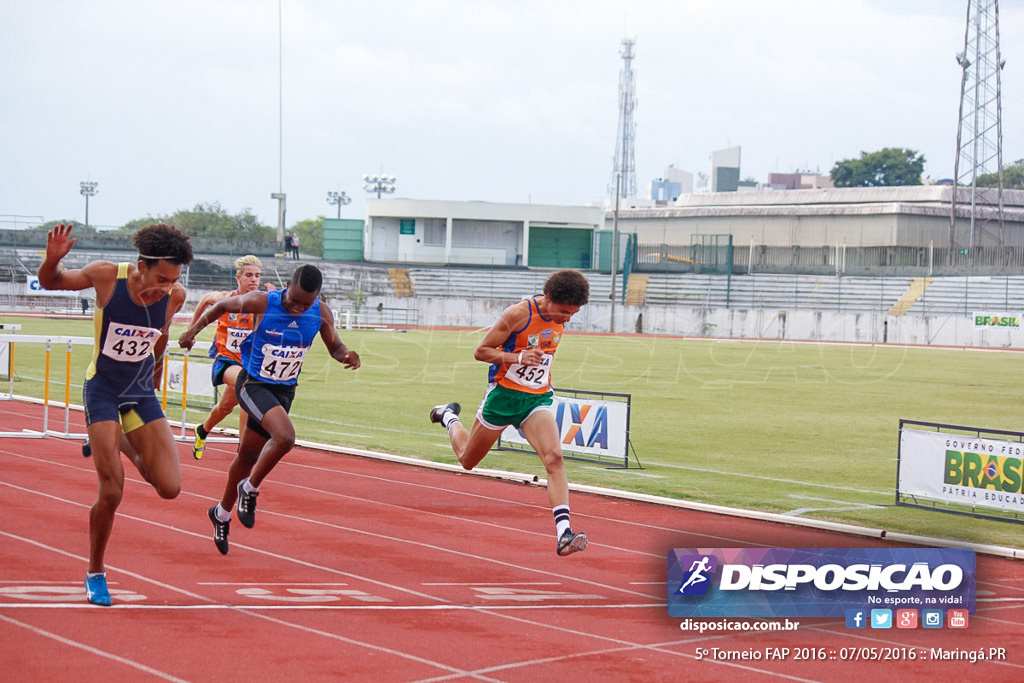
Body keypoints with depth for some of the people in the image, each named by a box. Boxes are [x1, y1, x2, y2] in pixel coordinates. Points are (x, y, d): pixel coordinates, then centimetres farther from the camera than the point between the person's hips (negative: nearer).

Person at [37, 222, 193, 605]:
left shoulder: (175, 296, -13)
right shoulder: (106, 276, -19)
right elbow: (49, 282, -3)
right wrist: (53, 259, -25)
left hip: (142, 392, 3)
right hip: (102, 390, -3)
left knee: (169, 488, -8)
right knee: (112, 493, -12)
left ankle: (123, 443, 25)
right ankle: (95, 573, 12)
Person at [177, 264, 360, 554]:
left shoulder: (321, 313, -10)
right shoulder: (261, 302, -19)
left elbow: (335, 347, 4)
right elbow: (223, 306, 0)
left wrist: (347, 356, -18)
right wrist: (194, 330, 0)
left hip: (284, 390, 4)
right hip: (253, 385, -4)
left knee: (248, 456, 18)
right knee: (285, 436, -30)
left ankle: (222, 513, 39)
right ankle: (250, 489, -7)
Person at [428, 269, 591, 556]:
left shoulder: (560, 317, -2)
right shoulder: (519, 314, -21)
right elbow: (481, 351, -16)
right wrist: (518, 356, -29)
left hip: (538, 398, 3)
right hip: (504, 393, -3)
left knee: (554, 457, -22)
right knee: (467, 460, 17)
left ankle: (563, 534, -29)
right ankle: (449, 417, 50)